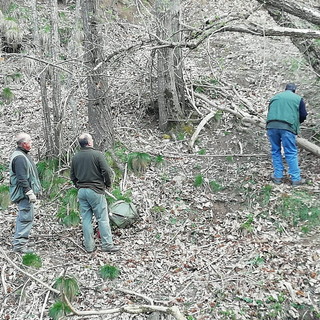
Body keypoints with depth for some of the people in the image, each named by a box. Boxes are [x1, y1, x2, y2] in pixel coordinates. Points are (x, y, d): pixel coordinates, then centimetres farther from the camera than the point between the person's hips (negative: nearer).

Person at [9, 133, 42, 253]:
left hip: (24, 194, 11)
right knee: (26, 218, -9)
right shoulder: (19, 157, -20)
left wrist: (33, 191, 23)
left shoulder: (22, 155, 16)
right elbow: (22, 178, -25)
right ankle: (19, 244, -5)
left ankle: (17, 241, 28)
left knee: (22, 217, 18)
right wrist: (30, 193, -24)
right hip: (24, 194, -11)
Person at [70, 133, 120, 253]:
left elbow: (72, 176, 13)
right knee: (102, 218, 1)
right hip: (96, 190, -5)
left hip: (81, 191, 5)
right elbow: (106, 171, -13)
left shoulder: (75, 157, 7)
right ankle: (107, 244, 3)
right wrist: (108, 184, 3)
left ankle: (89, 246, 14)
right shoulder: (97, 154, -10)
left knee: (86, 219, 9)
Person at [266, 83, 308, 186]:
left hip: (271, 126, 3)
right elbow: (303, 116, 9)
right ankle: (296, 179, 4)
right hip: (287, 127, -3)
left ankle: (278, 177, 15)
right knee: (291, 153, 1)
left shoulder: (274, 97, 23)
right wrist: (296, 122, 26)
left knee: (275, 151, 13)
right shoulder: (298, 98, 13)